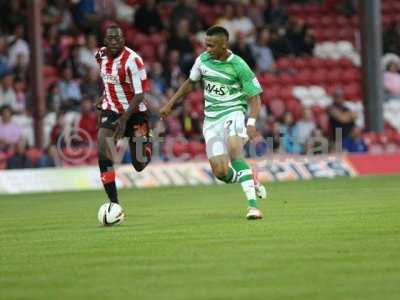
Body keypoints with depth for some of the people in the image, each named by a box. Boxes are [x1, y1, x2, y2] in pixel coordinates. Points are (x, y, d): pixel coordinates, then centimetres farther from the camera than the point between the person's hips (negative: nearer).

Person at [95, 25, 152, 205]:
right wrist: (104, 97, 12)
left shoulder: (132, 60, -23)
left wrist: (124, 119, -30)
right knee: (103, 153, -20)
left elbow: (139, 95, -24)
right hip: (111, 111, 4)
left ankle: (147, 141, 41)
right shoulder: (101, 55, -3)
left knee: (139, 165, 5)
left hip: (134, 112, -4)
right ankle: (114, 203, -14)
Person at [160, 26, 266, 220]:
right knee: (220, 172, -11)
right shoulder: (202, 60, 3)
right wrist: (170, 104, 19)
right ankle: (252, 181, 21)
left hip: (234, 113, -4)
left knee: (234, 151, -34)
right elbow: (190, 83, 22)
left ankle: (253, 205, -33)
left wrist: (251, 123, -24)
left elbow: (254, 98, -8)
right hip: (212, 118, 4)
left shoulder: (238, 66, -11)